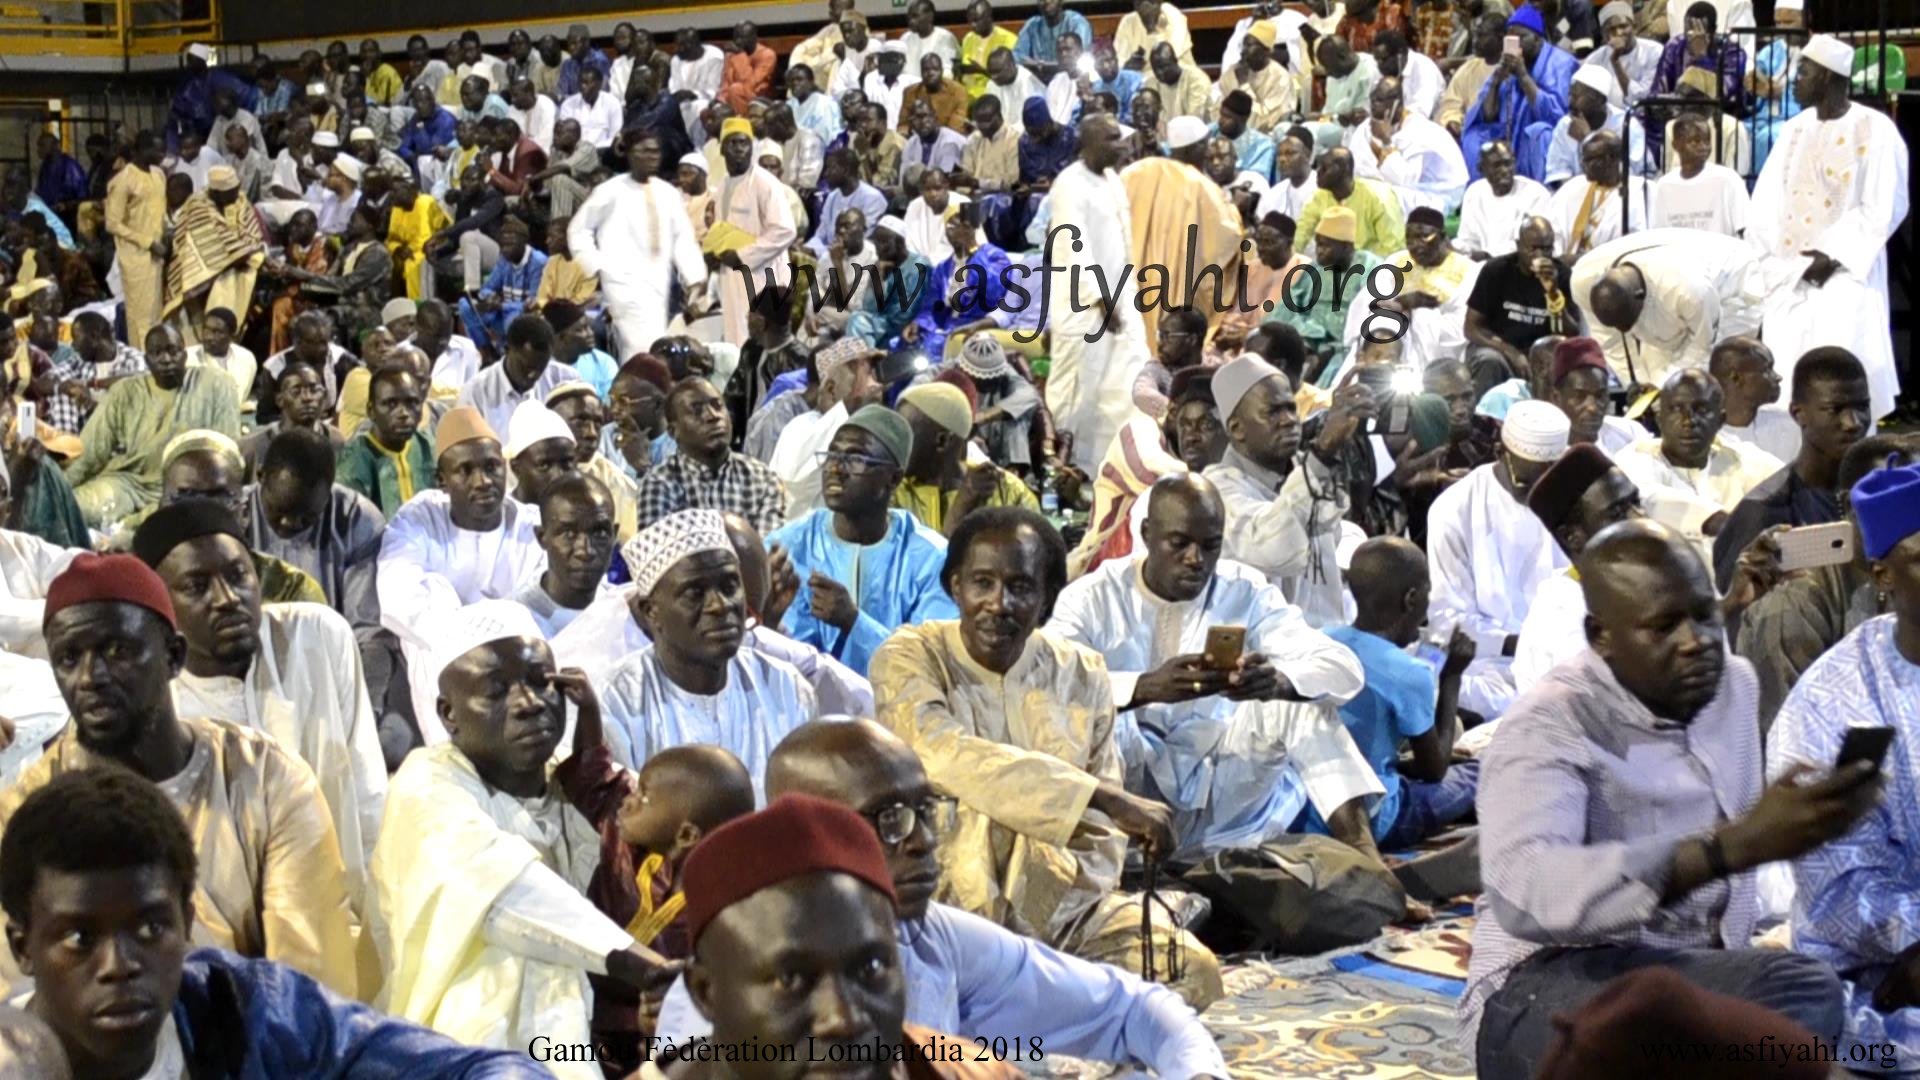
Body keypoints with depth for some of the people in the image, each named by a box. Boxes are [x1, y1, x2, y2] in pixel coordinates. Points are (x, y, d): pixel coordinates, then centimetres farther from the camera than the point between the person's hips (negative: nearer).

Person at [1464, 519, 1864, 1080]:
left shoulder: (1735, 684, 11)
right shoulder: (1547, 728, -12)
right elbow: (1523, 891, -31)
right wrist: (1735, 846, -38)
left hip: (1695, 968, 6)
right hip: (1546, 977, -6)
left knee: (1807, 990, -26)